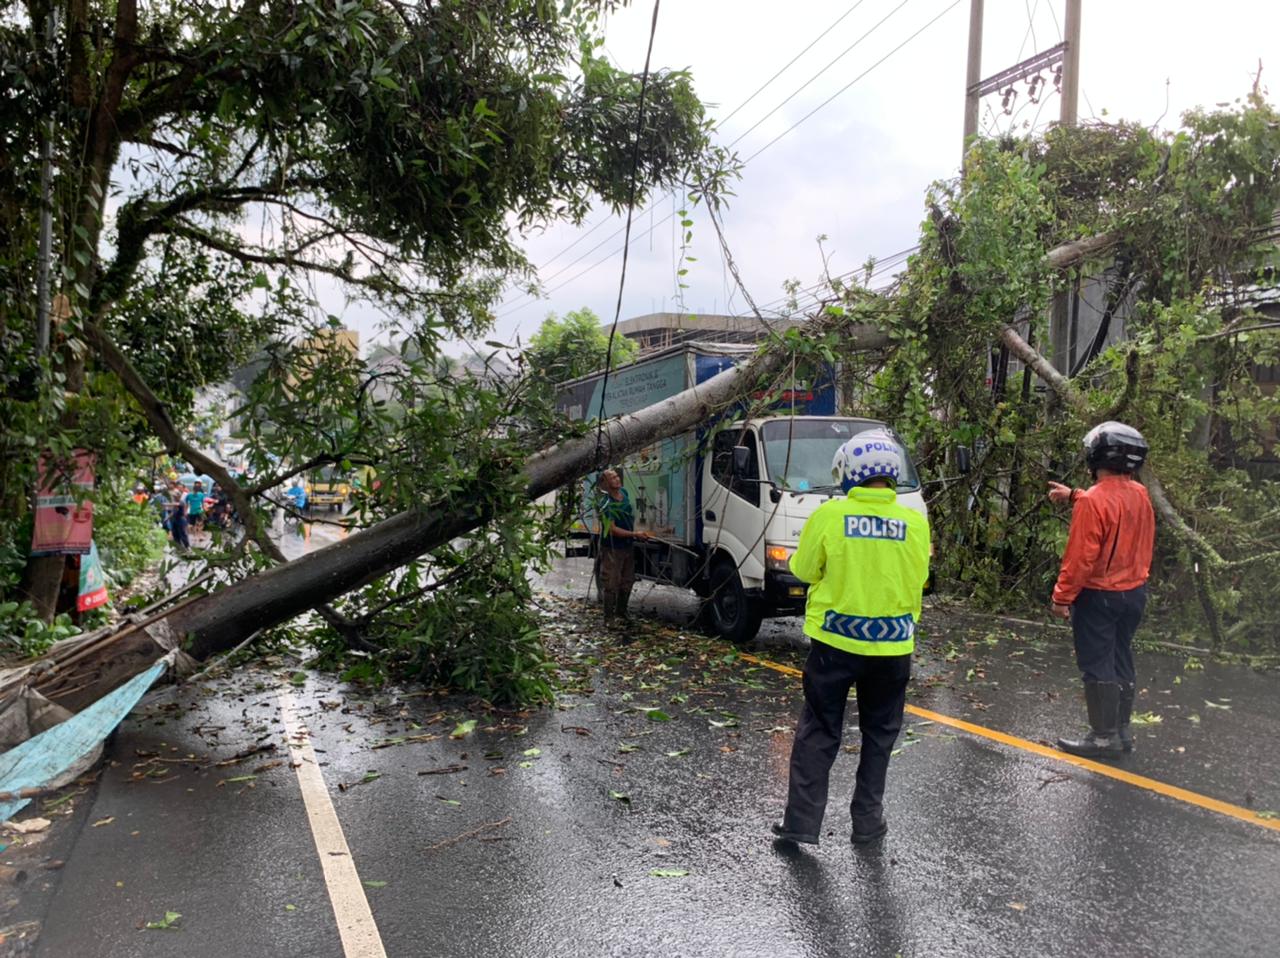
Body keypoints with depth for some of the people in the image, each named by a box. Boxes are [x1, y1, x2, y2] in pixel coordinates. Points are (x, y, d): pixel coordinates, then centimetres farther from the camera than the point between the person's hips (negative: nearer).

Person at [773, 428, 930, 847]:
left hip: (835, 642, -1)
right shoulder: (915, 522, -7)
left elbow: (803, 570, -2)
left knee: (818, 732, 11)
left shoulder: (829, 515, -13)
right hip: (892, 644, 2)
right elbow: (918, 580, 4)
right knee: (878, 734, 18)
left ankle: (801, 821, 13)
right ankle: (867, 820, 25)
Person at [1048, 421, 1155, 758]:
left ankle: (1104, 736, 8)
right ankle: (1122, 730, 26)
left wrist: (1062, 596, -14)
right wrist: (1074, 496, 29)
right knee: (1122, 661, 17)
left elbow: (1080, 557, -22)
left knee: (1097, 666, 2)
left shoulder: (1092, 501, -22)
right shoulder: (1140, 494, 1)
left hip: (1099, 596, -8)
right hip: (1134, 592, 8)